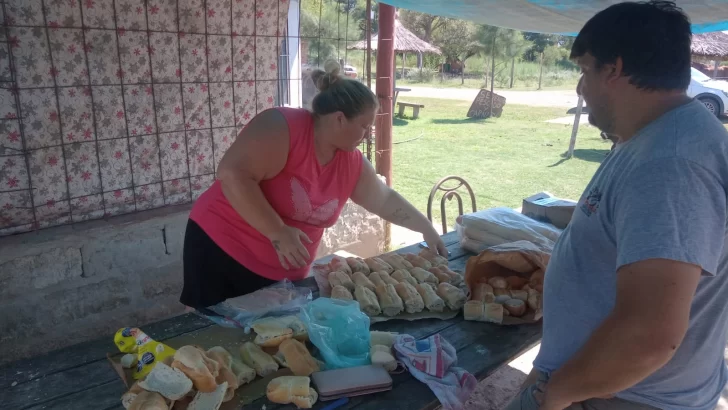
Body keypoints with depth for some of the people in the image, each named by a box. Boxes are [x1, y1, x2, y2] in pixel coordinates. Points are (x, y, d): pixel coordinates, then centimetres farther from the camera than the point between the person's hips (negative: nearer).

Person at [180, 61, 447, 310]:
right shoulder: (282, 127, -21)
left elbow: (385, 200, 15)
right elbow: (232, 175, -28)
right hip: (222, 249, -6)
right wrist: (277, 232, -29)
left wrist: (426, 229, 14)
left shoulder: (352, 162, 1)